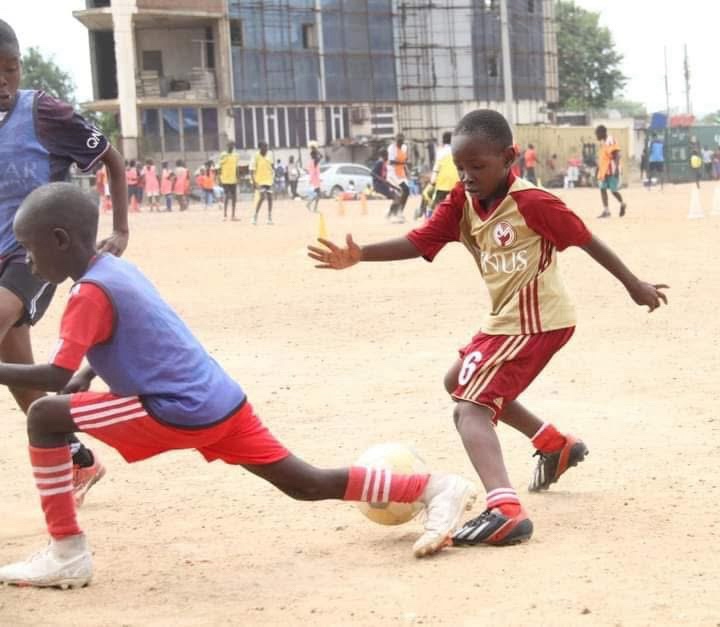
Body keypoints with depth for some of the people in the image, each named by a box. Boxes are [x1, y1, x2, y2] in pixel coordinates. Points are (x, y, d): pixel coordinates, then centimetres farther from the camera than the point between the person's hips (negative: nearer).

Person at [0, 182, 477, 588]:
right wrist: (84, 378, 16)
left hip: (183, 412, -10)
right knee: (307, 482, 13)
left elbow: (56, 377, -19)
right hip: (219, 401, 10)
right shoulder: (117, 270, 16)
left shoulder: (90, 292, -12)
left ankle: (67, 555, -3)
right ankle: (435, 488, 10)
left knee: (44, 418, -4)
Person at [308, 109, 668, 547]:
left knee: (470, 407, -22)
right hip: (505, 320, 10)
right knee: (462, 383, 29)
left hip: (535, 322, -10)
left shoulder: (531, 203, -20)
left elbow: (585, 239, -9)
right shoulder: (463, 202, -1)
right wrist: (358, 255, -22)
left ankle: (505, 510, -40)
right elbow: (420, 242, -7)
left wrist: (634, 285, 2)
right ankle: (556, 445, 39)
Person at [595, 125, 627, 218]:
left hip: (612, 170, -8)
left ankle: (622, 204, 24)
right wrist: (599, 166, 23)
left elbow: (616, 155, -18)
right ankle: (606, 211, 0)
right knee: (602, 189, -1)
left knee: (613, 190, -1)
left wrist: (616, 168, -25)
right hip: (604, 170, 8)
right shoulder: (602, 142, 13)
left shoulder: (611, 141, -13)